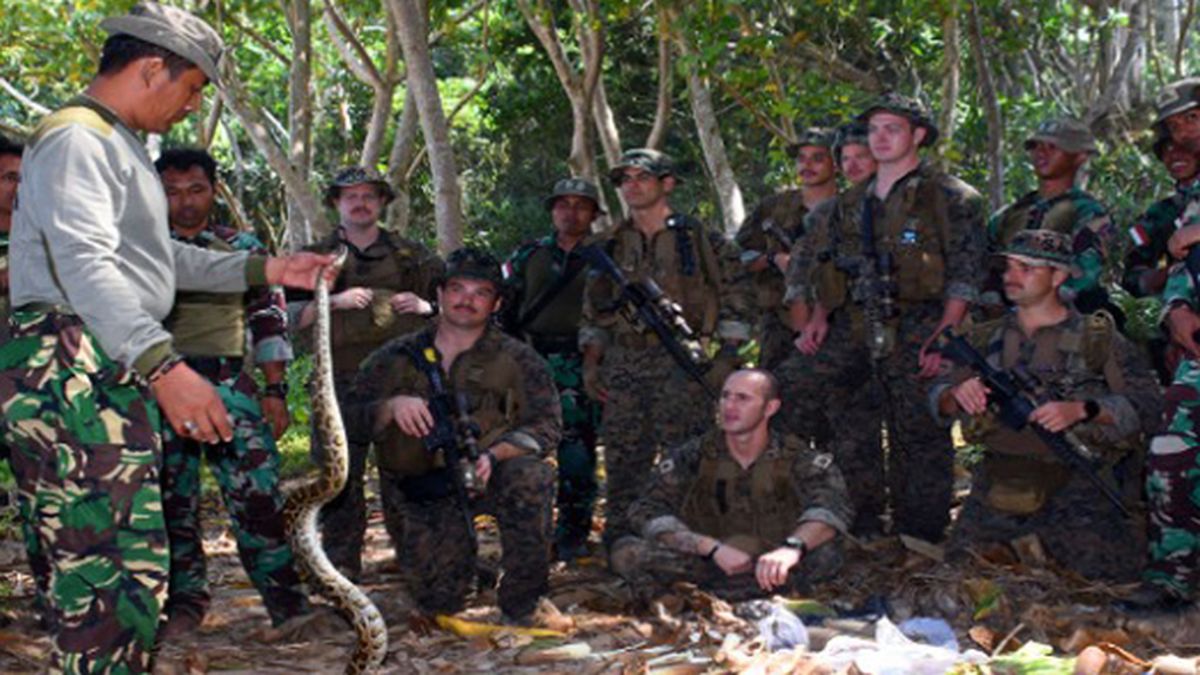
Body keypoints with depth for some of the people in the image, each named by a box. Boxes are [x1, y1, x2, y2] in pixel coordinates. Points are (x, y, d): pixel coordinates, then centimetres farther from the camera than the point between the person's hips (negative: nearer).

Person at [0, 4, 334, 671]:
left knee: (136, 569, 12)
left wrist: (265, 269, 28)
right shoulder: (76, 138, -10)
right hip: (74, 372, -11)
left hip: (119, 375, 11)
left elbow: (164, 258, 34)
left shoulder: (121, 144, 25)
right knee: (112, 576, -14)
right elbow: (85, 265, -25)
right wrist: (163, 364, -36)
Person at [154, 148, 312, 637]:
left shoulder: (243, 247, 11)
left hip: (227, 381, -1)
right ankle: (185, 603, 17)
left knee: (257, 493, -9)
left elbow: (269, 320, 10)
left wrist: (275, 390, 3)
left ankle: (286, 601, -4)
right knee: (173, 499, 5)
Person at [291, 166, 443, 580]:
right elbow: (289, 315, 3)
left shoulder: (412, 255, 16)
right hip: (343, 381, 0)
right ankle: (341, 561, 3)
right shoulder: (317, 258, 13)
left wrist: (426, 306, -3)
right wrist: (333, 302, -12)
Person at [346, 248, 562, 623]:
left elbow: (545, 426, -8)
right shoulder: (396, 359, 6)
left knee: (530, 476, -35)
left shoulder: (517, 360, 1)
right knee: (437, 599, -14)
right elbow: (352, 412, 3)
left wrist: (493, 455, -26)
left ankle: (523, 599, -17)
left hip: (490, 476, -1)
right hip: (421, 492, 1)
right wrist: (392, 406, -19)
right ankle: (459, 554, 24)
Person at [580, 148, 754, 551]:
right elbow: (593, 310, 19)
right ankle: (618, 545, 14)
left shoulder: (699, 240, 3)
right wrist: (591, 362, 10)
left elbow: (735, 295, 2)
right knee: (623, 460, 6)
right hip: (623, 364, 4)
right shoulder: (611, 247, 15)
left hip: (681, 365, -4)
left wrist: (727, 357, -5)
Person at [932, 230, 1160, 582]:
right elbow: (938, 400, 12)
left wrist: (1081, 410, -19)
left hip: (1075, 483, -3)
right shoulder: (988, 338, 14)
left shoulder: (1097, 338, 3)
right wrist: (957, 395, -12)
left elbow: (1148, 405, -4)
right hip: (999, 483, 3)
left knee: (1107, 578, -17)